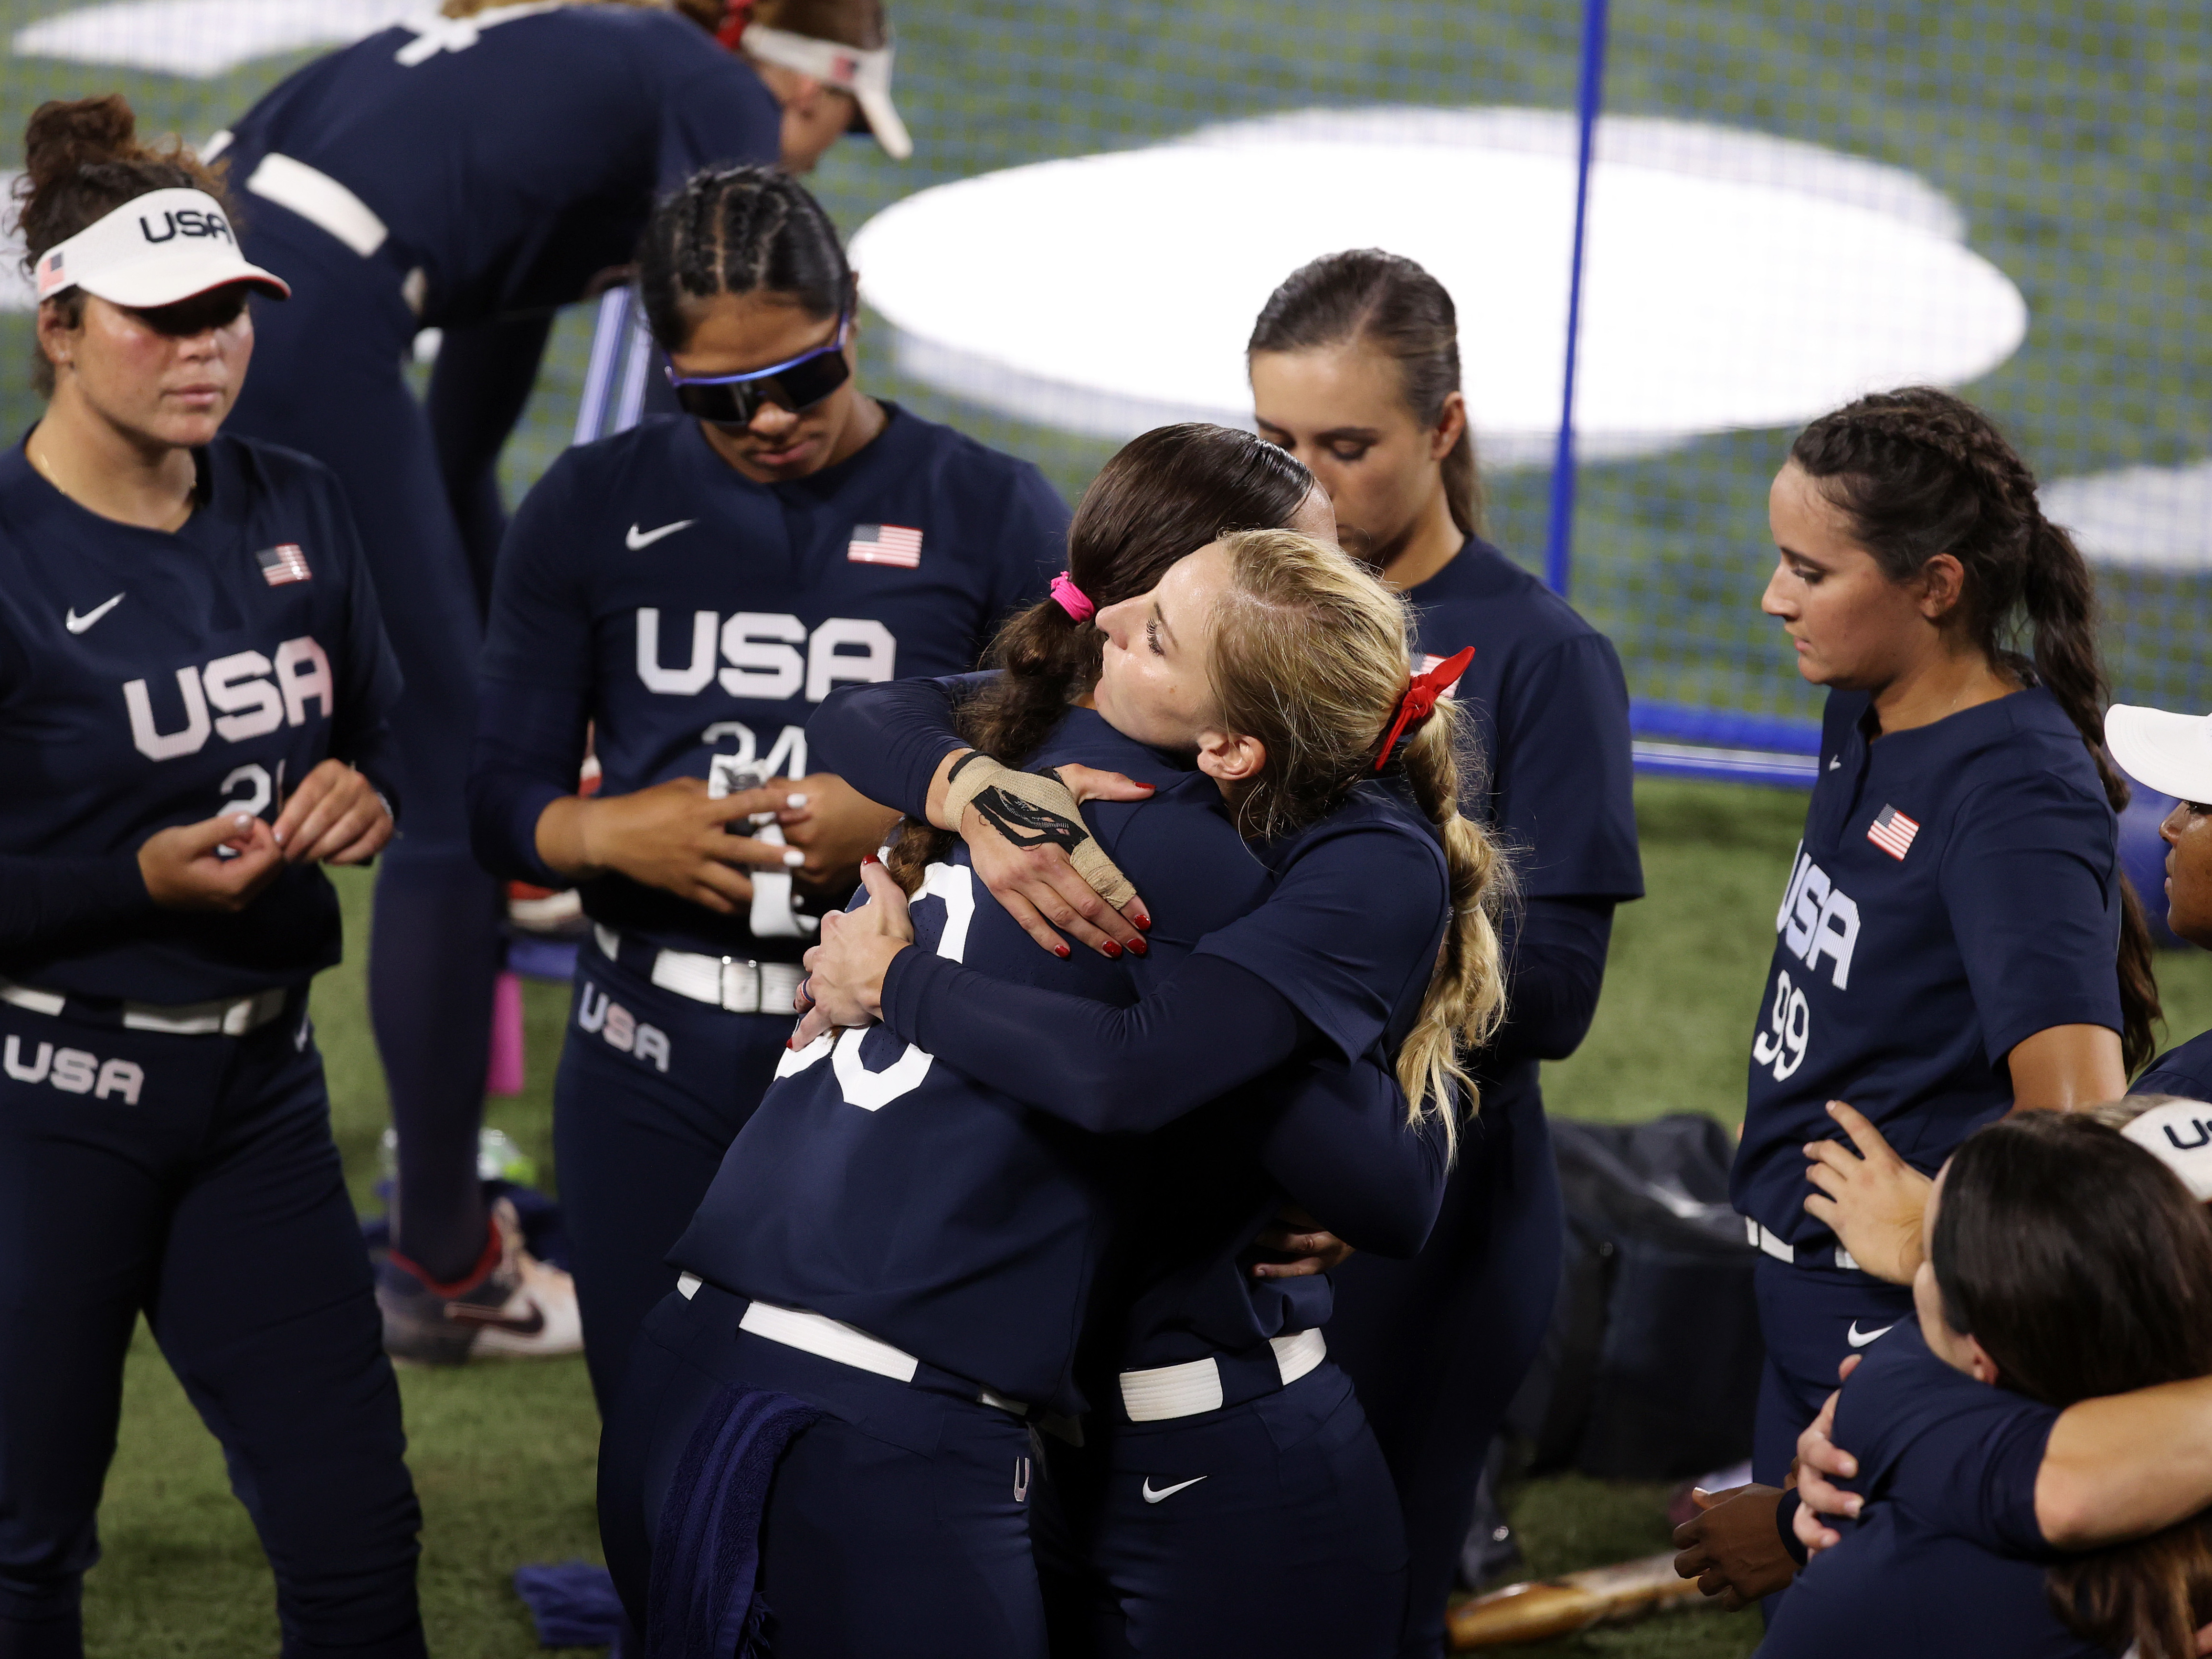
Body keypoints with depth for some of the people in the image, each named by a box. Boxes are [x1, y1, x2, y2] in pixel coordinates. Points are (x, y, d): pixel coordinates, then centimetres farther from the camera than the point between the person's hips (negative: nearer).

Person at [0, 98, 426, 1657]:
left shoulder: (295, 510, 4)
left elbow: (377, 734, 17)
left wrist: (363, 798, -5)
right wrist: (145, 882, -23)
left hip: (259, 1078, 5)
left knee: (355, 1530, 5)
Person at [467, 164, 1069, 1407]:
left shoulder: (992, 513, 2)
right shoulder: (594, 511, 8)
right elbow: (505, 800, 7)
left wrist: (914, 821, -18)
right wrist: (608, 833, -13)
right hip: (653, 1070, 2)